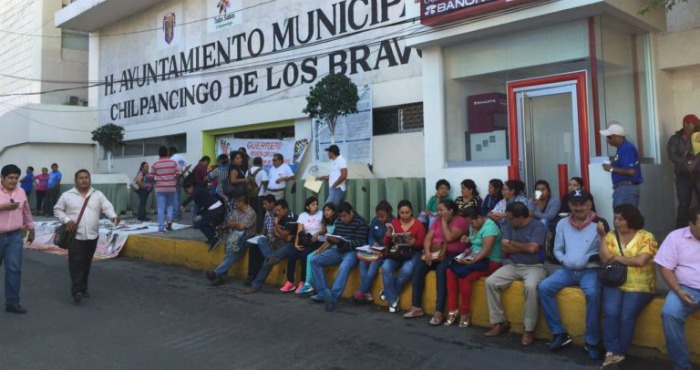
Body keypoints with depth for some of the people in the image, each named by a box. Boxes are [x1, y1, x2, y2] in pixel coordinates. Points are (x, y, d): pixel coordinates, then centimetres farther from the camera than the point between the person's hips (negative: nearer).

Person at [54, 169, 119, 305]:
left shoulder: (98, 195, 6)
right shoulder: (67, 195, 1)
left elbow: (107, 207, -2)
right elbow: (57, 210, 6)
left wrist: (113, 216, -23)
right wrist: (66, 220, -11)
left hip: (92, 236, 3)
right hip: (75, 236, -3)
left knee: (86, 264, 13)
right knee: (76, 264, -10)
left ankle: (83, 289, 24)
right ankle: (76, 291, -12)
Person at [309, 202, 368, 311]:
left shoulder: (360, 223, -9)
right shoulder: (339, 221, 11)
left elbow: (359, 243, -17)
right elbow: (333, 237, 18)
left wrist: (340, 242, -28)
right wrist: (323, 247, -1)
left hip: (352, 252, -7)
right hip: (338, 250, 7)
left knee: (344, 267, -39)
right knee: (314, 260, -8)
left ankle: (333, 298, -37)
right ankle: (324, 293, -13)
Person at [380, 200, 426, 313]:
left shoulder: (418, 224, -2)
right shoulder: (394, 223, 5)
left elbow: (422, 244, -1)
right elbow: (385, 244, 7)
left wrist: (414, 242, -23)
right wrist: (388, 236, -16)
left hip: (413, 253, -2)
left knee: (407, 269, -35)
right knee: (386, 267, -29)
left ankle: (389, 292, -8)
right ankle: (393, 300, -17)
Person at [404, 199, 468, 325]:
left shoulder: (460, 221, -6)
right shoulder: (437, 221, 14)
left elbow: (449, 238, -20)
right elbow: (428, 238, 4)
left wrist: (444, 221, -9)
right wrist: (427, 252, -15)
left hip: (453, 255, -6)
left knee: (441, 269, -36)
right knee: (418, 267, -19)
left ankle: (439, 312, -34)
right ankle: (416, 307, -16)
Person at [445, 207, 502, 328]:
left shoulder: (489, 227, -17)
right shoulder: (474, 226, 11)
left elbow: (486, 250, -25)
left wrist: (471, 262, -31)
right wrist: (468, 240, 3)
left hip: (489, 261, -9)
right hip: (475, 258, 9)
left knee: (464, 277, -30)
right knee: (450, 271, -15)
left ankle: (465, 314, -14)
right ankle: (452, 309, -13)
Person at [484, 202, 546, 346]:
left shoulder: (538, 226, -10)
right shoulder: (509, 225, 6)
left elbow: (532, 248, -22)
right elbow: (504, 247, -3)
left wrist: (513, 243, -8)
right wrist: (526, 247, -11)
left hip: (534, 267, -5)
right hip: (513, 265, 5)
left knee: (530, 286, -36)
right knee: (490, 282, -16)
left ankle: (529, 329, -21)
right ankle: (499, 322, -5)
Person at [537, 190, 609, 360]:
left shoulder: (599, 223, -3)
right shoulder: (563, 224, 9)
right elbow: (557, 249, 12)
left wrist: (587, 259, -22)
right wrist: (566, 261, -5)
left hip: (590, 270, -4)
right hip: (568, 269, 4)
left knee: (592, 293, -34)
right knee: (543, 287, -17)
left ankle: (592, 341, -17)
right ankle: (560, 333, -7)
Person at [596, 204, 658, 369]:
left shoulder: (646, 237, -2)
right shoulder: (611, 236, 9)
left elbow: (640, 261, -15)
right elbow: (605, 259, -4)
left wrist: (617, 258, -5)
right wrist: (602, 236, -10)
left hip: (639, 286, -2)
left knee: (626, 316, -24)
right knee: (610, 312, -24)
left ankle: (617, 353, -9)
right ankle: (612, 352, -17)